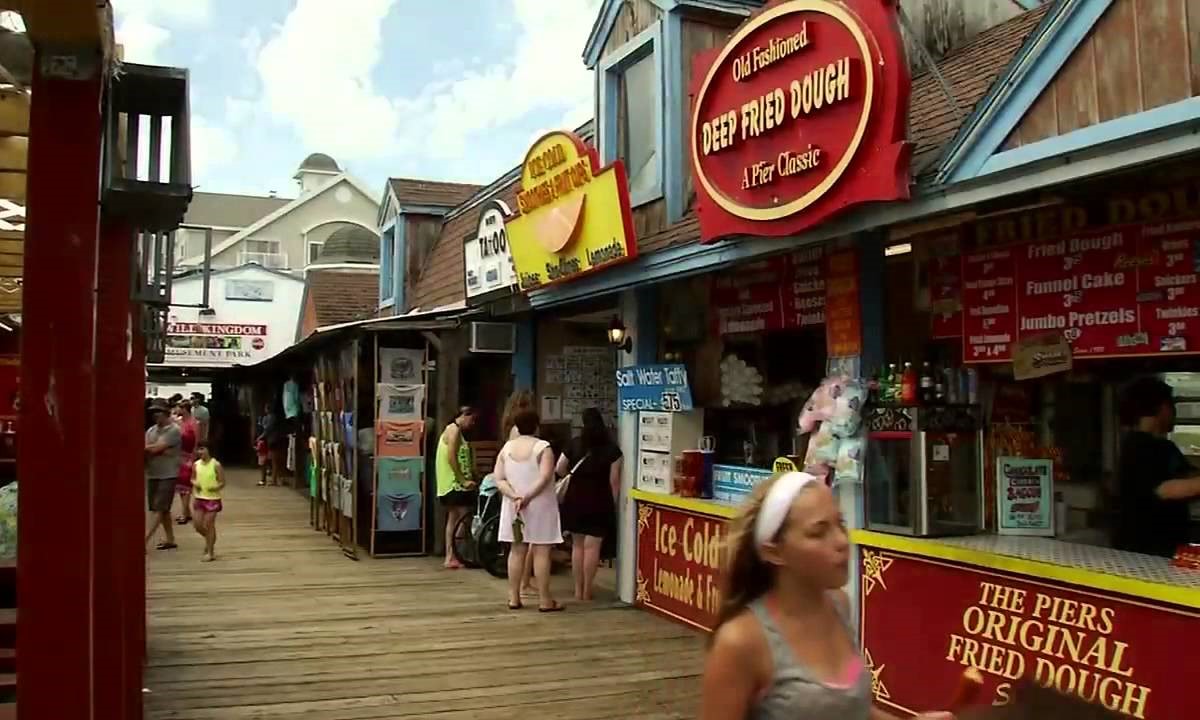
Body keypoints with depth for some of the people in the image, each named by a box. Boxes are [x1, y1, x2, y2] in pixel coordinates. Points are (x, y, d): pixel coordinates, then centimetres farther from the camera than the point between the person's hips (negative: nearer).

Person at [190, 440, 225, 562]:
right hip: (199, 498, 5)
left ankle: (210, 553, 8)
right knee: (197, 525, 7)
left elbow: (222, 482, -11)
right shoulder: (196, 465, 1)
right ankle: (210, 540, 36)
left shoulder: (216, 465, -13)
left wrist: (215, 487, -30)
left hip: (213, 499, -5)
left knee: (209, 525, -2)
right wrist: (194, 483, -7)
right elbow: (193, 478, 15)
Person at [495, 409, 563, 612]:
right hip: (539, 506, -5)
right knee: (541, 552, -2)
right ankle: (545, 600, 0)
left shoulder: (506, 448, 5)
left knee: (517, 550, 11)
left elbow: (499, 479, -2)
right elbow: (544, 478, -22)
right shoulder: (543, 448, -9)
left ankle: (514, 597, 14)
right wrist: (527, 497, -20)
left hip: (513, 506, 5)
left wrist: (515, 496, -11)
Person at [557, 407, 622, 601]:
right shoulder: (611, 449, -6)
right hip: (599, 501, -3)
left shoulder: (574, 444, 0)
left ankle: (578, 589, 17)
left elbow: (560, 470, 5)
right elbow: (614, 480, -7)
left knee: (577, 545, 12)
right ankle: (587, 590, 3)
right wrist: (614, 503, 3)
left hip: (575, 499, 3)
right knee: (592, 546, 1)